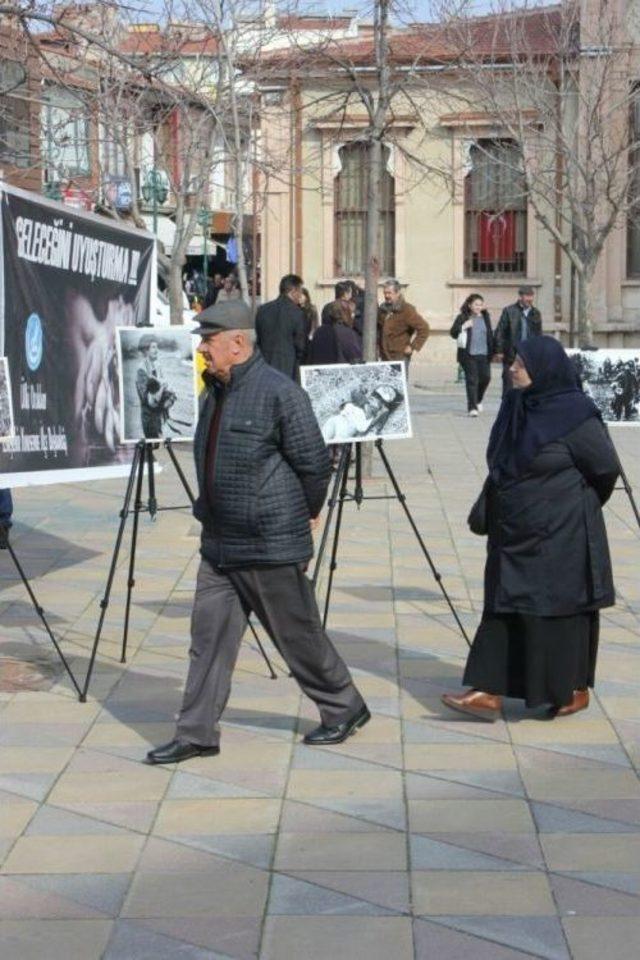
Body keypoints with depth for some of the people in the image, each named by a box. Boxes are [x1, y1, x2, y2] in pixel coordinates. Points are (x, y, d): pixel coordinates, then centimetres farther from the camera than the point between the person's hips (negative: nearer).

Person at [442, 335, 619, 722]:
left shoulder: (574, 415, -16)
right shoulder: (518, 407, 6)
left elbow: (606, 468, -9)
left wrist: (575, 506, 5)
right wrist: (483, 511, 4)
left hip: (560, 538, -7)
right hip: (515, 537, 8)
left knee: (558, 609, 3)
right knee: (504, 608, 7)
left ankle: (574, 690, 20)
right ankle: (489, 693, 10)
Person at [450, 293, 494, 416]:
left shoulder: (485, 317, 11)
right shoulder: (463, 317, 0)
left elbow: (490, 335, 17)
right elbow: (453, 332, -2)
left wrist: (491, 351, 13)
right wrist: (464, 326, -18)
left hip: (483, 354, 4)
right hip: (468, 354, -4)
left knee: (485, 378, 1)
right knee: (472, 380, -7)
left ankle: (477, 401, 28)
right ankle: (472, 407, -4)